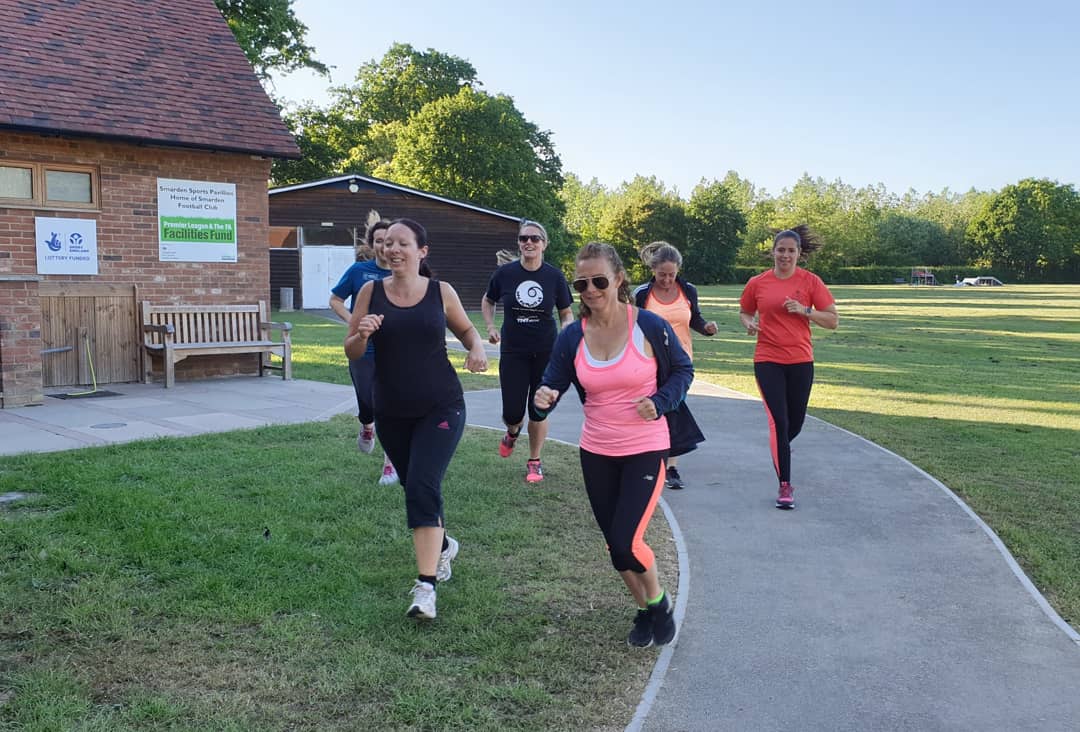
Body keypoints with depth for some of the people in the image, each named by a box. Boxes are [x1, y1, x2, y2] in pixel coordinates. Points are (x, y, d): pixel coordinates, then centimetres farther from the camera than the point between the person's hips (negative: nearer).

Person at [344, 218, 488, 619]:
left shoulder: (441, 292, -3)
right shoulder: (371, 291, -1)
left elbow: (466, 330, 14)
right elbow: (351, 352, 1)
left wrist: (477, 349, -8)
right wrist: (362, 334, -22)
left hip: (441, 407, -3)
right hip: (391, 413, 3)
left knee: (422, 485, -17)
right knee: (415, 487, 17)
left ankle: (426, 586, -12)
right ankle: (443, 545, 47)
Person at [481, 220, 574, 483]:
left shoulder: (555, 276, -5)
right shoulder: (505, 273, -5)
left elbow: (566, 313, 6)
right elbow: (487, 301, 13)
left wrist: (567, 330, -15)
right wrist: (491, 327, -1)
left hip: (545, 353, 0)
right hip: (512, 352, 0)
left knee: (538, 410, 6)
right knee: (512, 413, -2)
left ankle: (534, 461, 26)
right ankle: (512, 432, 35)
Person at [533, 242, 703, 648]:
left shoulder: (649, 326, -13)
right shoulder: (572, 337, -4)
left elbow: (683, 370, 1)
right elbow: (552, 384, -1)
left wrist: (660, 403, -16)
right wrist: (543, 399, -25)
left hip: (645, 450, -4)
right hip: (596, 453, 4)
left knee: (625, 543, -11)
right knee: (616, 543, 13)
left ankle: (659, 602, 21)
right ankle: (646, 610, 38)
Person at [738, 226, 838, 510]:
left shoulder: (810, 281, -3)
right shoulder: (757, 283, 0)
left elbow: (833, 320, -1)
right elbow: (744, 312, 17)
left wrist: (804, 310, -16)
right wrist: (749, 323, -6)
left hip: (800, 361, 1)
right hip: (768, 360, -1)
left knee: (795, 423, 12)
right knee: (778, 421, -9)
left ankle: (780, 447, 49)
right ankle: (785, 486, 0)